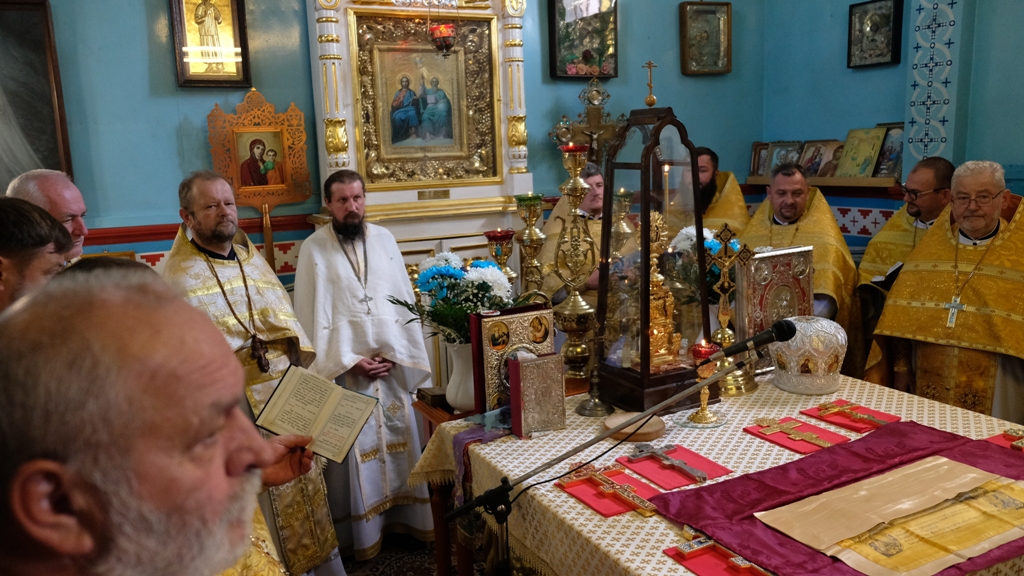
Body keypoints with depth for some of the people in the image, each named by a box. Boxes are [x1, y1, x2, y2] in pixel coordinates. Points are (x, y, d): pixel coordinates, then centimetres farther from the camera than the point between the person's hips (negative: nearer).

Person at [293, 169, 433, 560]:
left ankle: (403, 515, 24)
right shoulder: (313, 249, -4)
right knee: (355, 450, 3)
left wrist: (398, 354, -3)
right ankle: (361, 530, 16)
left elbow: (404, 299, 6)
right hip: (344, 366, -3)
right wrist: (349, 361, -11)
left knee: (399, 440, 10)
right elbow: (311, 316, -6)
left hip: (392, 362, 3)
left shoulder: (384, 239, 6)